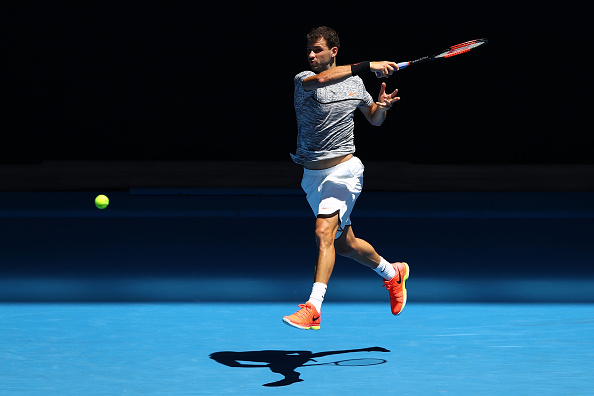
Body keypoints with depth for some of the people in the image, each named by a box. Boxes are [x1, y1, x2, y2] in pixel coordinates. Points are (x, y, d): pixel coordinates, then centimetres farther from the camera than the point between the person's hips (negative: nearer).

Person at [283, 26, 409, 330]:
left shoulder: (355, 83, 3)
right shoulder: (303, 80, -4)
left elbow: (374, 119, 19)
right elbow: (320, 79, -30)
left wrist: (382, 106, -5)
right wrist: (367, 65, -35)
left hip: (343, 170, -3)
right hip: (312, 174, 3)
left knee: (324, 232, -21)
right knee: (343, 243, 14)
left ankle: (313, 307, -24)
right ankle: (392, 273, 39)